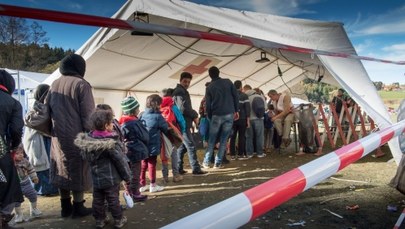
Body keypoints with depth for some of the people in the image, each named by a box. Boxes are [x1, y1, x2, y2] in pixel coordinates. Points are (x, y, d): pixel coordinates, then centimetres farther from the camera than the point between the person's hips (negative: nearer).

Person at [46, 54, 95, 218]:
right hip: (76, 135, -6)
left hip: (58, 135, 7)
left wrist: (53, 130, 19)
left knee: (62, 170, 13)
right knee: (78, 170, 4)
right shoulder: (81, 84, -10)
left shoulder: (54, 85, 11)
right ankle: (78, 207, 12)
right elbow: (87, 114, -13)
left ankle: (65, 207, 23)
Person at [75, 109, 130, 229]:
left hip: (96, 178, 5)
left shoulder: (88, 139, -3)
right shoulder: (111, 142, -22)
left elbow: (86, 157, 10)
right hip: (111, 178, -5)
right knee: (113, 200, 7)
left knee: (98, 200, 16)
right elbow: (120, 160, -17)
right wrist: (127, 176, -5)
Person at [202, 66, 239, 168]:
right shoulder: (228, 82, 6)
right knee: (224, 140, 6)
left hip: (216, 115, 0)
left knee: (211, 140, 10)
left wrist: (209, 117, 11)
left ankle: (206, 162, 13)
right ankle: (218, 163, 8)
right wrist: (236, 110, 8)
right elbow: (236, 96, 2)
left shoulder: (209, 87, 4)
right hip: (229, 114, 1)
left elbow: (208, 104, 2)